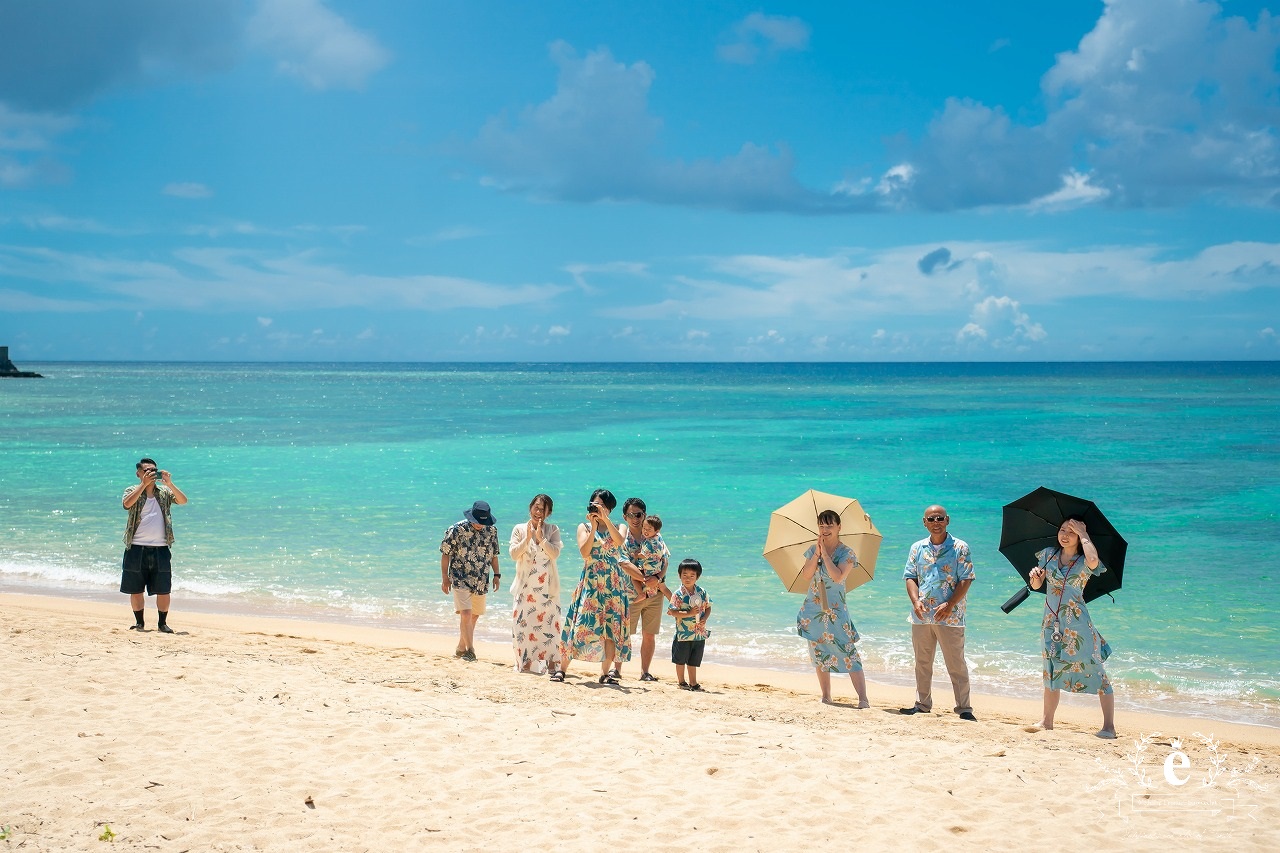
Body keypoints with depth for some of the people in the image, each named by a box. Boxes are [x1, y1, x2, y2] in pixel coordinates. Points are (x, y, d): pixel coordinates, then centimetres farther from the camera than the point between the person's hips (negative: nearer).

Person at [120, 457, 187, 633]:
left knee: (163, 590, 1)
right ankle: (139, 622, 20)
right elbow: (127, 503, -19)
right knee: (135, 589, 5)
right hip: (137, 549, -1)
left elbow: (183, 501, -7)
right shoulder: (132, 491, 3)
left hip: (160, 549, 1)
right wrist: (144, 484, -22)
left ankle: (162, 623, 13)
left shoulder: (164, 492, 9)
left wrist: (170, 484, -20)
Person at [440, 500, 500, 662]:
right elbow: (445, 554, -5)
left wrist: (497, 574, 6)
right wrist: (445, 577, -6)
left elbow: (493, 555, 14)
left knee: (474, 616, 10)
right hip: (460, 580, -5)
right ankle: (470, 649, -8)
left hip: (481, 582, 5)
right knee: (466, 614, -15)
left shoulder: (491, 531, 2)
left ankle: (461, 648, 23)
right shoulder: (457, 530, -11)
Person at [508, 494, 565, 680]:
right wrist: (527, 538, -15)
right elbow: (513, 553, -4)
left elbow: (555, 553, -8)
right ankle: (526, 663, 9)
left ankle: (552, 664, -12)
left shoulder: (552, 530, 5)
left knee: (548, 623, -8)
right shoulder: (519, 529, 7)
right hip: (525, 586, 1)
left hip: (547, 587, -1)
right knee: (522, 623, 0)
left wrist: (541, 537, -15)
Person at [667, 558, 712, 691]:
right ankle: (681, 682, 23)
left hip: (699, 633, 3)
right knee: (681, 660, 8)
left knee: (693, 660, 13)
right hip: (683, 633, -3)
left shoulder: (702, 592, 2)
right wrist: (689, 613, -24)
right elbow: (673, 612, -15)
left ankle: (693, 683, 23)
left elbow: (708, 607, 9)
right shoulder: (678, 594, -10)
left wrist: (704, 619, -9)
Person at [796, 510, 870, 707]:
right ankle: (826, 697, 19)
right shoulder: (813, 550, 8)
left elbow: (838, 576, -19)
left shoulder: (846, 553, -4)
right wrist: (817, 553, -12)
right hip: (813, 609, 5)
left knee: (848, 652, -12)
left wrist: (824, 553, -16)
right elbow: (805, 575, -3)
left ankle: (863, 699, -15)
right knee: (819, 654, 9)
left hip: (836, 610, -5)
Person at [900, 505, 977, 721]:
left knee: (956, 664, -2)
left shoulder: (959, 548, -1)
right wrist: (915, 601, -9)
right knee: (922, 663, 11)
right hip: (921, 615, 4)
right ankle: (923, 704, 21)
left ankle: (964, 709, 1)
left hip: (949, 616, -4)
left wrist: (950, 605, -16)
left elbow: (966, 580, -5)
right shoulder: (917, 548, 10)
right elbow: (910, 577, 9)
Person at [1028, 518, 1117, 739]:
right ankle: (1046, 721, 23)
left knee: (1096, 672, -6)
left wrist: (1083, 534, -18)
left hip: (1077, 623, -5)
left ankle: (1109, 726, -6)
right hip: (1051, 622, 5)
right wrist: (1036, 576, -12)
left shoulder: (1084, 561, -5)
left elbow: (1093, 560, -31)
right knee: (1051, 671, 13)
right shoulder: (1049, 555, 8)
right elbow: (1036, 585, 11)